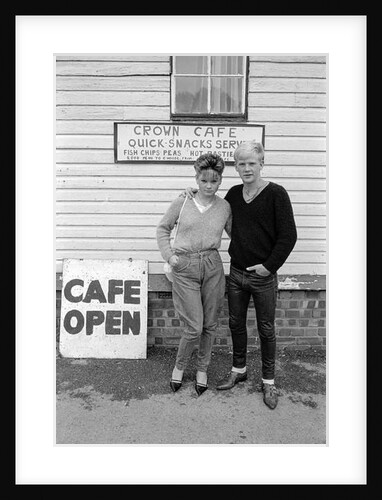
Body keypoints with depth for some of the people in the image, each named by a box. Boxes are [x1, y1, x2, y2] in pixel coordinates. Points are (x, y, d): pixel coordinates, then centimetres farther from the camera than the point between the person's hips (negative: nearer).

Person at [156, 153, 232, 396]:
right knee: (194, 328, -3)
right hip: (185, 268, -2)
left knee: (210, 325, 11)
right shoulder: (182, 201, 0)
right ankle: (180, 365, 27)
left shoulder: (225, 207, 3)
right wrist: (168, 255, 0)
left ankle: (202, 369, 35)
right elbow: (163, 228, 10)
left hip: (213, 266, 2)